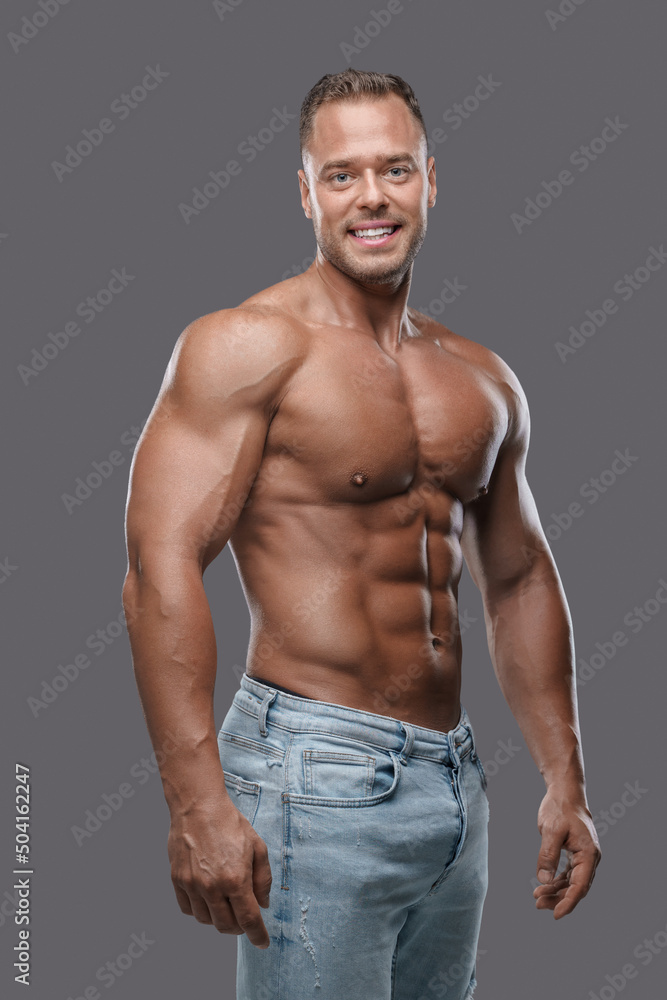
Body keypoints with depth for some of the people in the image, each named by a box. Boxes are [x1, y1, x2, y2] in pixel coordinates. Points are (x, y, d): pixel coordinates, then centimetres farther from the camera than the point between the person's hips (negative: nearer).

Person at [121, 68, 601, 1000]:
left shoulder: (482, 379, 12)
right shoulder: (246, 346, -9)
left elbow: (520, 581, 19)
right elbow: (161, 567, -17)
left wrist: (564, 778, 16)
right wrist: (198, 801, -25)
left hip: (458, 782, 7)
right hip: (317, 779, -7)